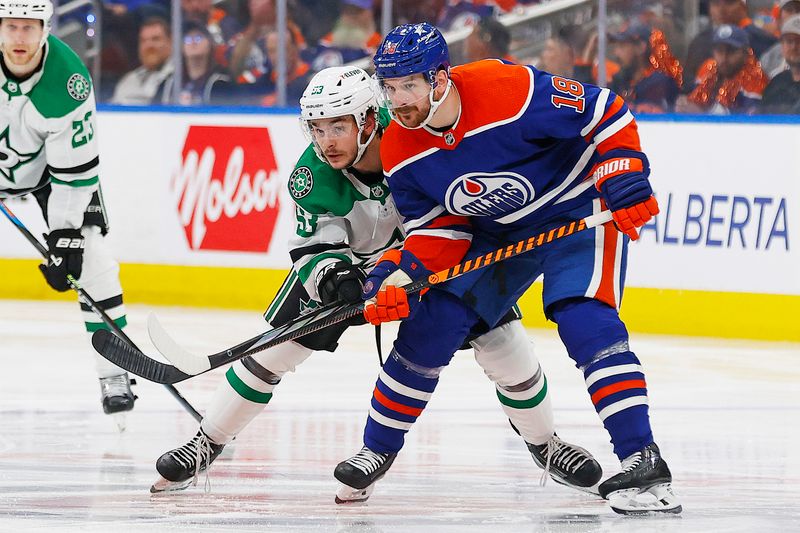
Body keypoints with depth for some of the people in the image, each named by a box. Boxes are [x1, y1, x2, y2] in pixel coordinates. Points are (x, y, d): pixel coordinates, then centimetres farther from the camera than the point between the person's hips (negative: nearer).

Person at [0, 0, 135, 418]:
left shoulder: (69, 83, -33)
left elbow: (75, 171, -27)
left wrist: (65, 238, -28)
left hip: (52, 165, -2)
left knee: (88, 256, -13)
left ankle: (113, 374, -6)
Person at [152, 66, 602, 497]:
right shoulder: (312, 176, -28)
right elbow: (313, 249, -25)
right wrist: (330, 274, -47)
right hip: (348, 256, 1)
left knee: (502, 339, -9)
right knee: (277, 346, -8)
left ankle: (544, 443, 16)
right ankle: (208, 443, 8)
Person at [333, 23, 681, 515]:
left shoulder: (513, 90, -32)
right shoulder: (400, 153, -13)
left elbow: (606, 112, -22)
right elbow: (437, 229, -4)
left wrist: (625, 177, -29)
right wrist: (398, 275, -20)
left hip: (581, 210, -6)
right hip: (497, 230, 6)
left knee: (583, 318, -26)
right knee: (431, 323, -1)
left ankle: (643, 463, -28)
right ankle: (379, 448, 19)